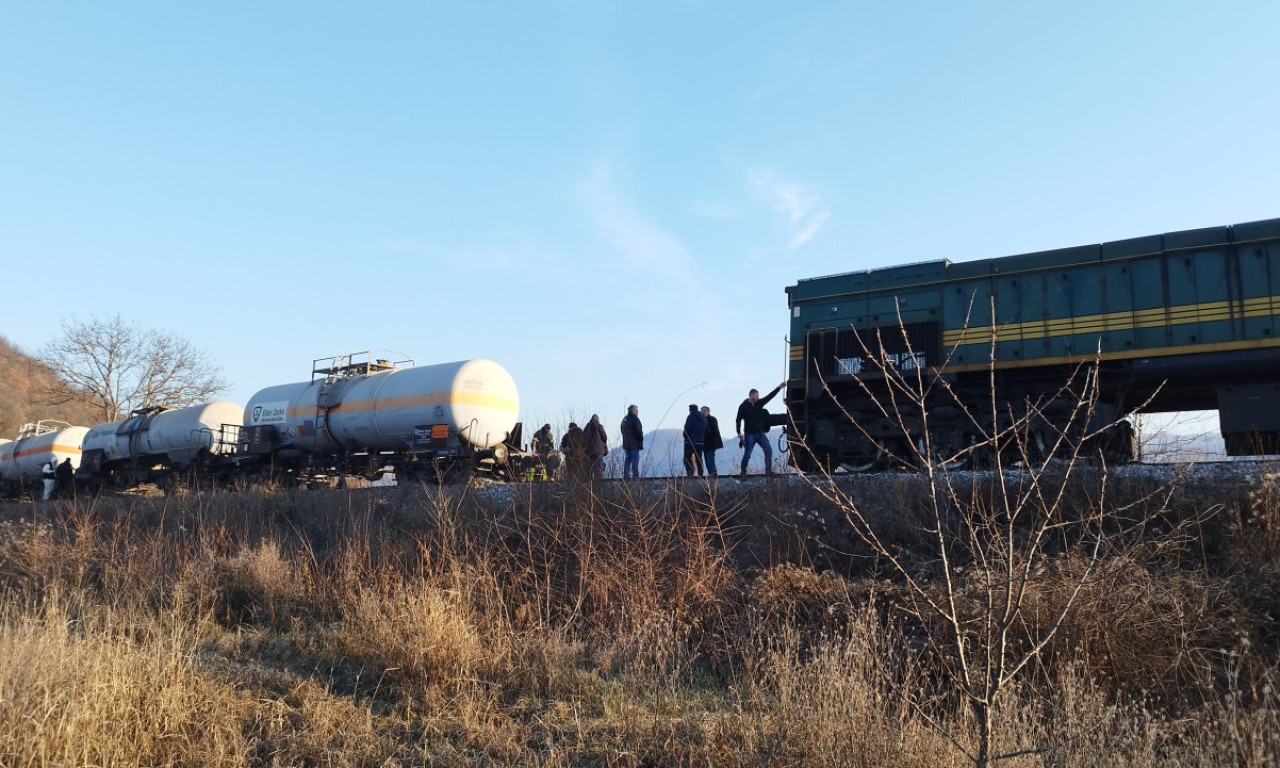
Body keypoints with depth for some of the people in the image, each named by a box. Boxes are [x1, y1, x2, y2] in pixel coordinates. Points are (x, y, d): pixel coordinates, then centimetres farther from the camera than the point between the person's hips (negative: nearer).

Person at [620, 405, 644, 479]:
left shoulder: (624, 419, 15)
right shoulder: (635, 419, -12)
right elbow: (638, 431, -16)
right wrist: (641, 439, -7)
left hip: (626, 443, 8)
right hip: (634, 443, -8)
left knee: (628, 458, 13)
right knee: (635, 459, -6)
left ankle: (626, 474, 12)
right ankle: (635, 474, -9)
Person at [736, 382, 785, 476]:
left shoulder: (759, 403, 9)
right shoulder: (743, 406, -4)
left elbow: (770, 396, 11)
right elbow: (738, 420, -5)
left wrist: (779, 387, 7)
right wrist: (739, 432, -15)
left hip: (760, 433, 5)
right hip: (749, 434, -5)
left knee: (769, 451, -6)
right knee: (747, 455, -1)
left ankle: (768, 471, -1)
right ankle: (743, 472, 13)